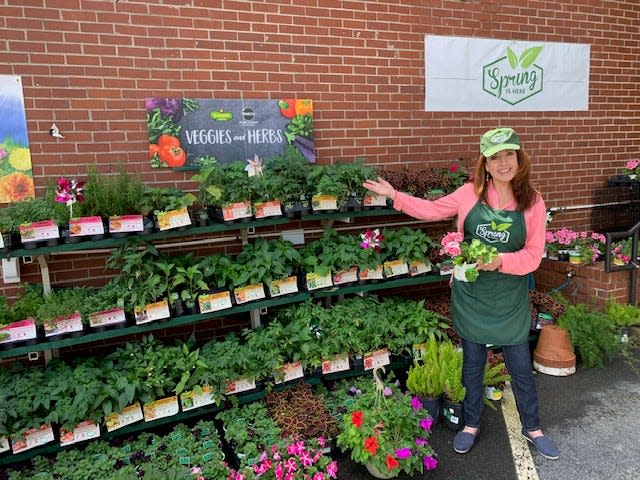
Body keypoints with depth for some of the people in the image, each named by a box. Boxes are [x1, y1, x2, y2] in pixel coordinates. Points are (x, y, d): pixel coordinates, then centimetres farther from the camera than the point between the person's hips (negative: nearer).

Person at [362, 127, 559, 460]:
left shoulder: (533, 203, -7)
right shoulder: (471, 193, -6)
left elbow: (533, 256, -8)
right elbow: (433, 210, 4)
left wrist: (500, 261, -25)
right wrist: (394, 195, -2)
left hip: (510, 298, 0)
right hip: (470, 295, 1)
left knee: (521, 367, 14)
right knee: (472, 363, 15)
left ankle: (532, 428, 38)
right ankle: (471, 424, 36)